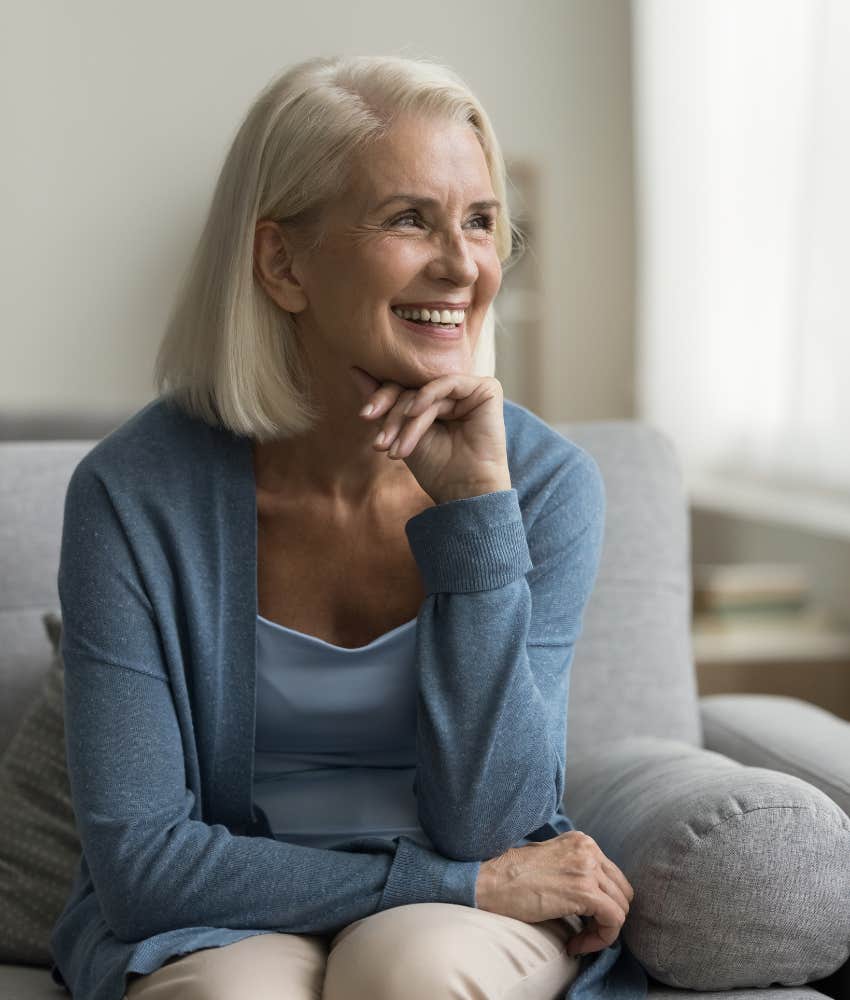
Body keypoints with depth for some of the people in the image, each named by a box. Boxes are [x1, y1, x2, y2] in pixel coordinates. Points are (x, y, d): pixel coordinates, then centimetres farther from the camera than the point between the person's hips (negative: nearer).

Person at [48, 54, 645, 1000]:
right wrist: (463, 882, -19)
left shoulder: (547, 483, -9)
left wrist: (478, 504, -21)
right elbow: (139, 859, -14)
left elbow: (486, 826, -14)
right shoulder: (133, 494, -13)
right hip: (221, 922, -1)